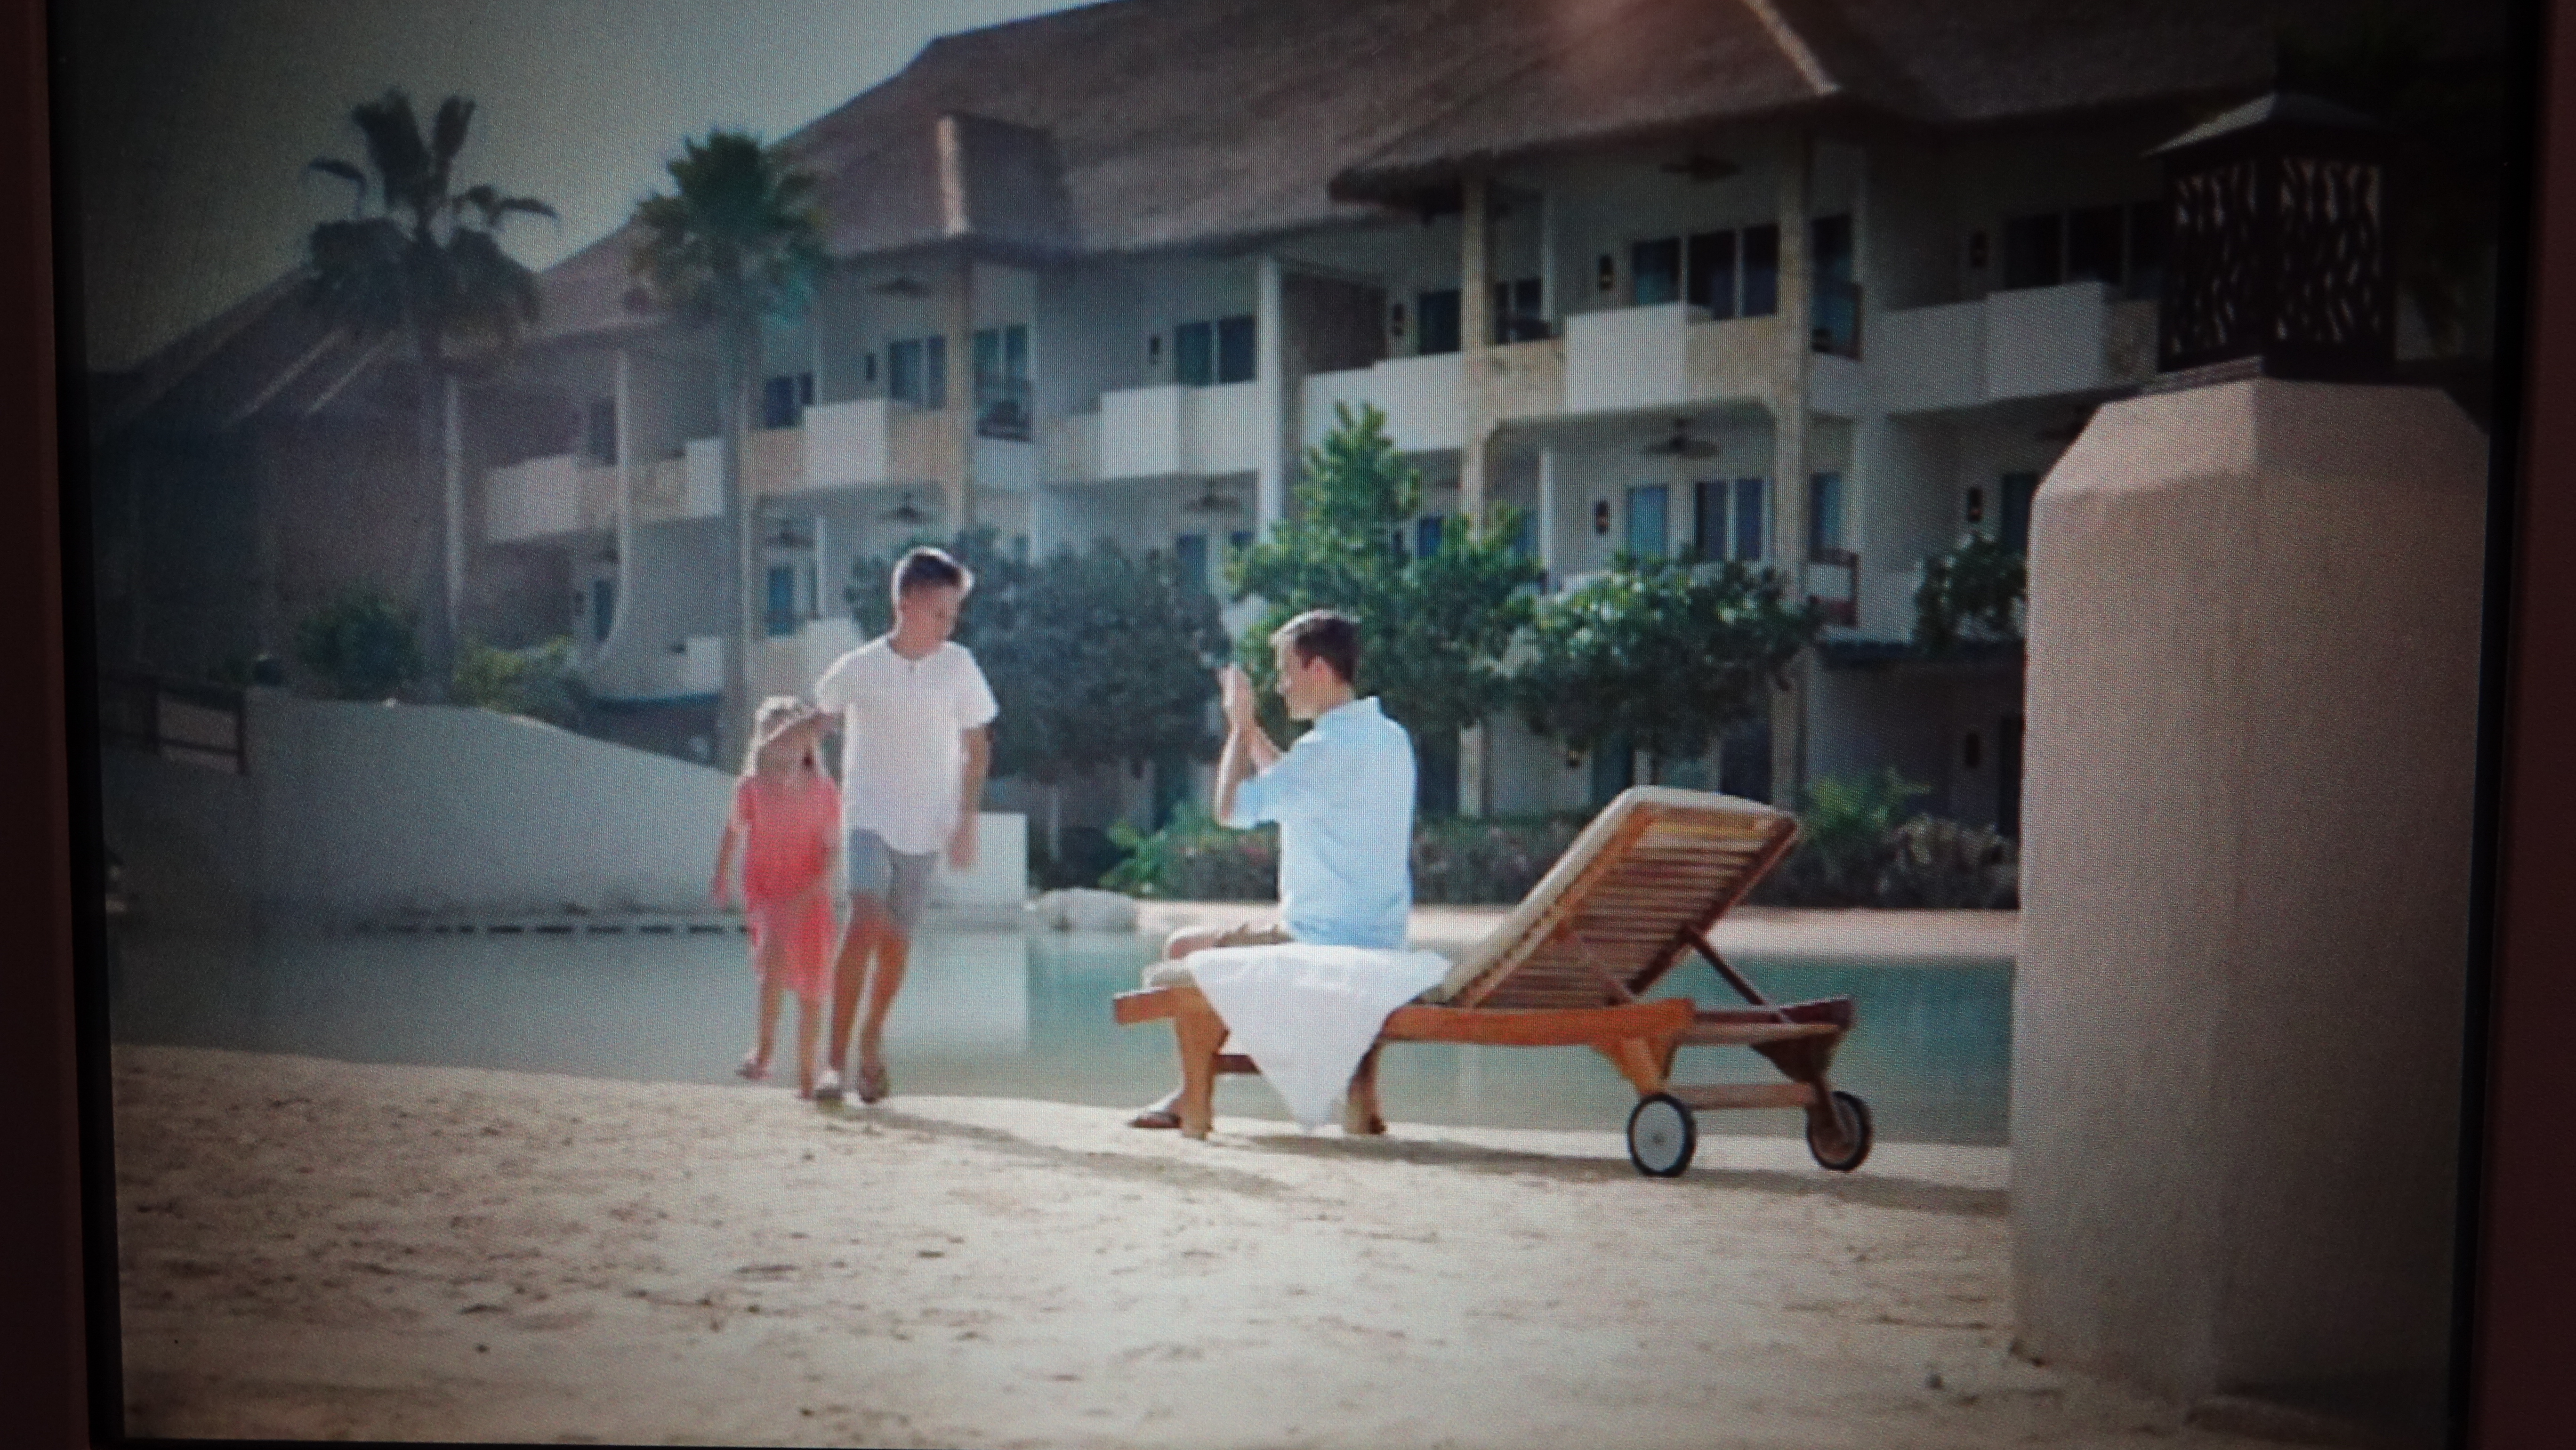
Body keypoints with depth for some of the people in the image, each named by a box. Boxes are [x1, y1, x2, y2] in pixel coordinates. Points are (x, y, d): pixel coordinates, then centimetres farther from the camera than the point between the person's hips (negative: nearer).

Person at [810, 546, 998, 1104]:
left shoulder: (959, 667, -4)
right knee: (865, 922, -19)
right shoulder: (858, 668, -8)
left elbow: (977, 746, 4)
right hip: (869, 815, -2)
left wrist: (967, 819, -1)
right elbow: (817, 718, 10)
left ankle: (872, 1042, 31)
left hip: (927, 824, 2)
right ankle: (836, 1059, -14)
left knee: (897, 940, 7)